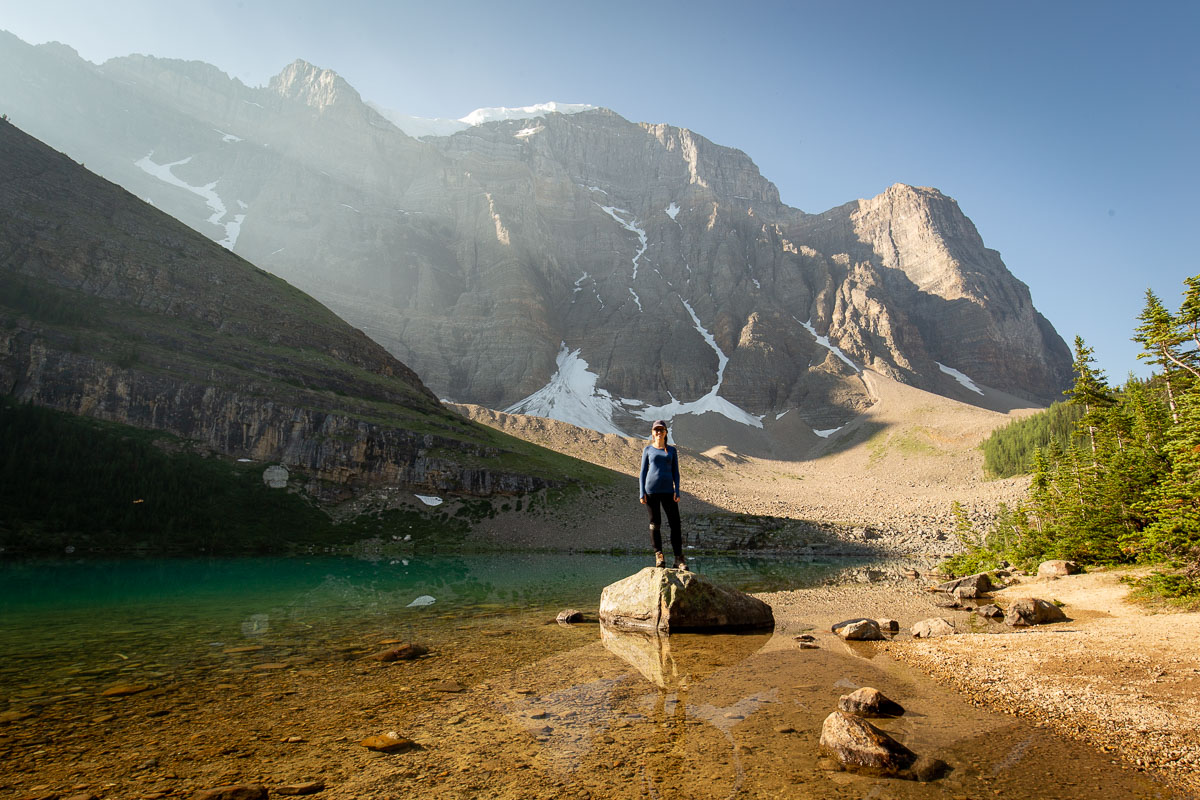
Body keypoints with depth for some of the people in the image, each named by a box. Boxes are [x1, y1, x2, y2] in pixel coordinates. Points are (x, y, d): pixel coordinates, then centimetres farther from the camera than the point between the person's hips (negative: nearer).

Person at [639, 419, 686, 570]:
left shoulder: (671, 450, 11)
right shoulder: (647, 449, 7)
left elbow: (675, 472, 9)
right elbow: (643, 472, 6)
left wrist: (677, 491, -3)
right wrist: (642, 493, -3)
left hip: (668, 491, 1)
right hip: (651, 490, -1)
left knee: (675, 524, -4)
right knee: (655, 524, 3)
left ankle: (678, 559, 2)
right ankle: (658, 555, 17)